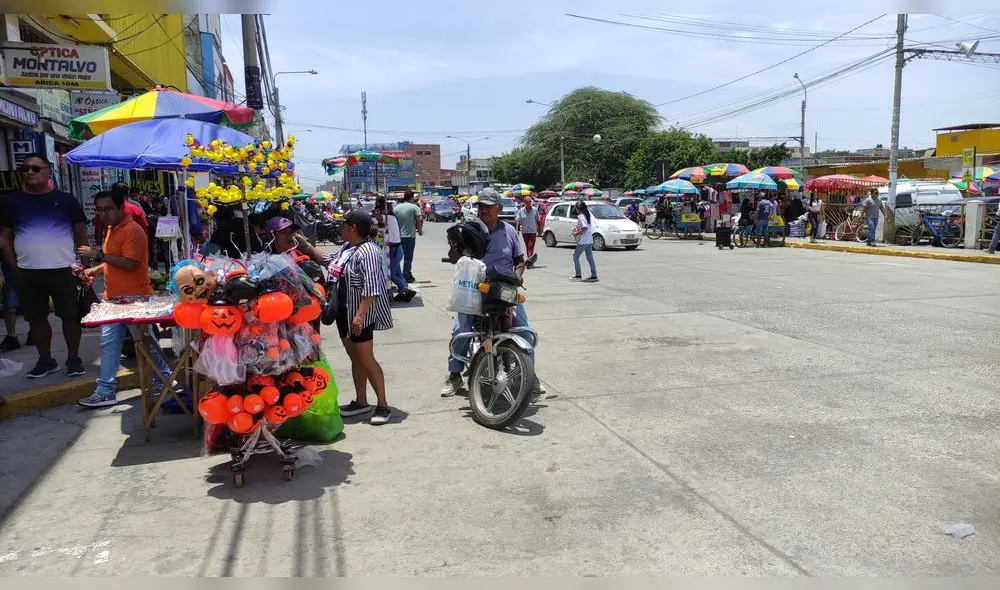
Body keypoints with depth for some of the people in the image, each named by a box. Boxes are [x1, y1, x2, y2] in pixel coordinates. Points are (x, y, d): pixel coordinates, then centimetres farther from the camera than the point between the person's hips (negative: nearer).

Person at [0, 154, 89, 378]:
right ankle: (45, 360, 23)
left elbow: (81, 233, 6)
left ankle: (73, 359, 16)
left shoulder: (66, 200, 2)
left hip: (64, 270, -2)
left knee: (71, 316, 2)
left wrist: (85, 264, -1)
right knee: (36, 318, 10)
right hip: (27, 273, 2)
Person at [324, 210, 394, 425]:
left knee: (366, 360, -3)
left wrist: (360, 315, -30)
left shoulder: (367, 251, -21)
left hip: (360, 315, -9)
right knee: (355, 358, 16)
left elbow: (371, 288, -26)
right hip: (344, 313, 9)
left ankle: (383, 405, 7)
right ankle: (361, 402, 27)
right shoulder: (346, 248, 9)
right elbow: (327, 260, 28)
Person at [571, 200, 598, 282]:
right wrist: (577, 227, 16)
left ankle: (578, 275, 2)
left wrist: (576, 233, -16)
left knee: (575, 256, 2)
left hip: (583, 241, -9)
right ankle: (594, 276, 8)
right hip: (589, 241, 9)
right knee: (590, 258, 9)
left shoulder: (581, 216, -15)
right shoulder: (587, 215, 12)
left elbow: (585, 228, -26)